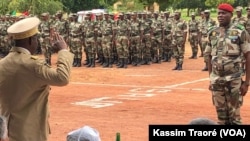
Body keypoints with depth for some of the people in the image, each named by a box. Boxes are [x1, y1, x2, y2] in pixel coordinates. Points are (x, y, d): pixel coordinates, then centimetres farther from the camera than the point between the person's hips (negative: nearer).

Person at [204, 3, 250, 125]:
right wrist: (211, 80, 11)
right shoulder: (212, 33, 8)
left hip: (234, 79, -4)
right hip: (217, 80, 4)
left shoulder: (240, 32, -5)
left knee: (234, 115, 0)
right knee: (221, 114, 9)